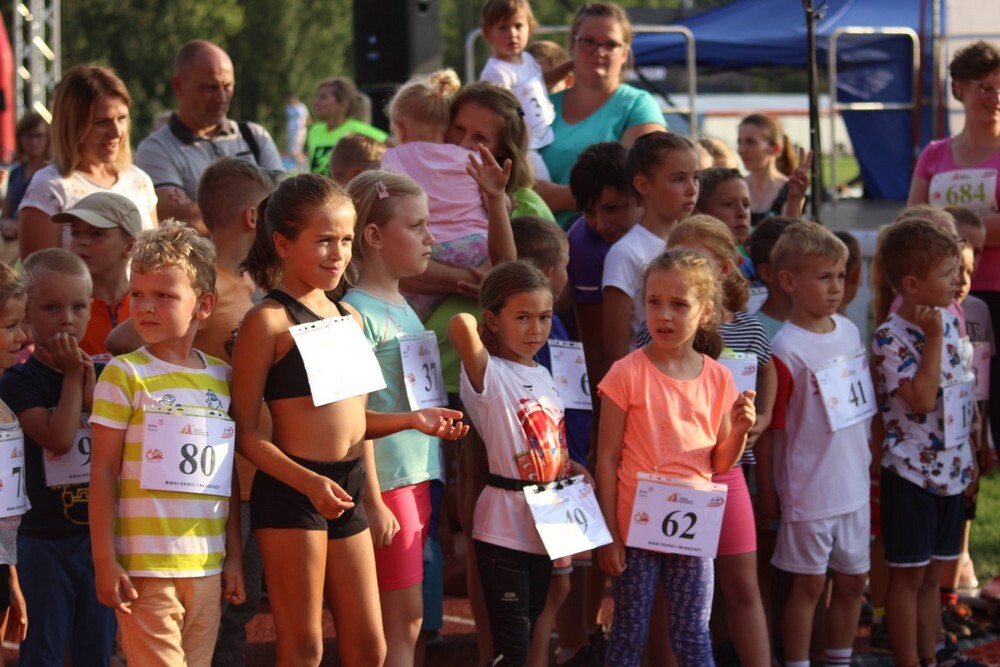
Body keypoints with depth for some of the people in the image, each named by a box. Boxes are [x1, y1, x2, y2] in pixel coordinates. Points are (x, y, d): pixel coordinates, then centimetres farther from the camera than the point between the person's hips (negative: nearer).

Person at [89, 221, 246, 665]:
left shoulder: (221, 377, 10)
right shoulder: (124, 375, -4)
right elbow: (103, 471, -5)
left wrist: (235, 557, 14)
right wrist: (104, 562, -9)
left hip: (207, 564, 5)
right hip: (145, 564, -5)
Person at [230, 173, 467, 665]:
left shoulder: (349, 319, 14)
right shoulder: (269, 321, -10)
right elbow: (245, 430, -13)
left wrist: (412, 420, 7)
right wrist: (309, 483, -23)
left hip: (347, 488, 7)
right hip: (290, 492, -7)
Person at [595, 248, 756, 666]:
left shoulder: (717, 378, 2)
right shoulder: (628, 374, -9)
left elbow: (720, 463, 10)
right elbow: (607, 459, -6)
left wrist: (740, 429, -10)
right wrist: (608, 534, -8)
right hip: (635, 526, -3)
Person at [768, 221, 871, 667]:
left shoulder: (849, 331, 5)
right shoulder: (787, 349, -17)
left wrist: (866, 463, 16)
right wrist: (769, 492, -12)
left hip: (853, 485, 7)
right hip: (809, 491, -7)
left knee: (852, 581, 15)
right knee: (808, 585, 3)